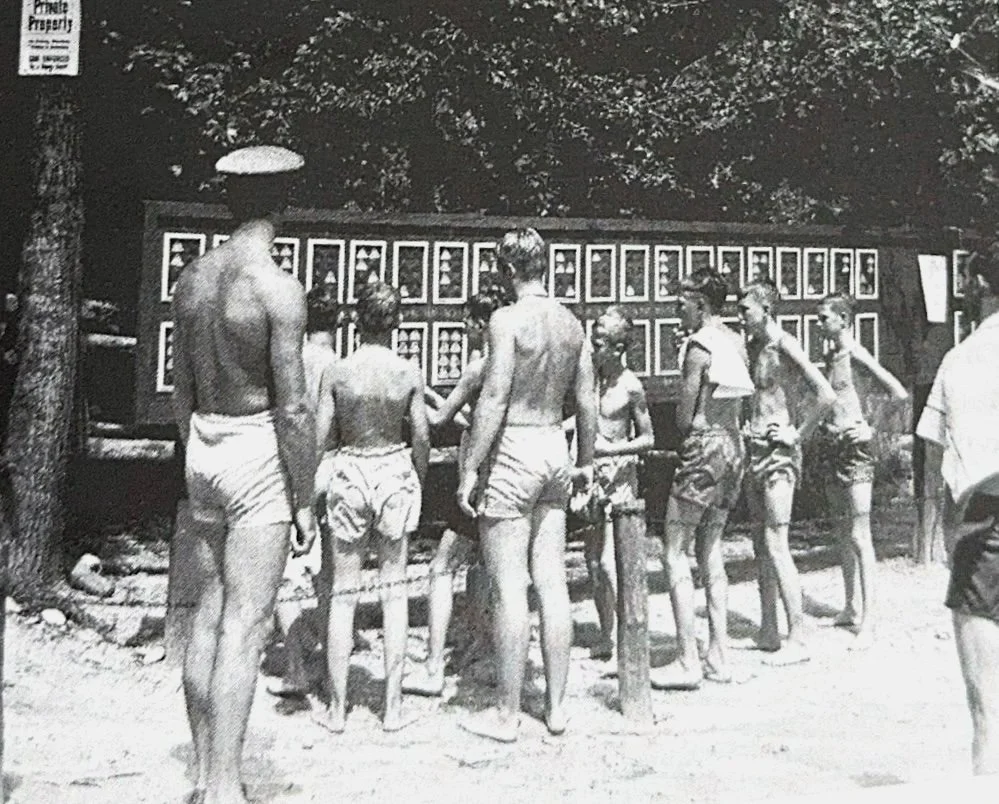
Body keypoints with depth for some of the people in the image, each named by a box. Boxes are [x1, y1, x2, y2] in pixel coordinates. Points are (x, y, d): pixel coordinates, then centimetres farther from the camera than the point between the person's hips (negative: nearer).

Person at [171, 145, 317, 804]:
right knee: (245, 627, -3)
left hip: (204, 449, 7)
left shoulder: (192, 278, 7)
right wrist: (306, 500, -9)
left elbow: (183, 390, 13)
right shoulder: (279, 288, -15)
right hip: (260, 452, -7)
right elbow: (293, 409, -17)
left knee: (211, 610, 15)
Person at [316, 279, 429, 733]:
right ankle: (393, 706, 12)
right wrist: (418, 483, 14)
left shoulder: (337, 372, -8)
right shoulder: (409, 373, -5)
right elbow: (422, 438, 0)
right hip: (395, 470, 1)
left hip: (349, 472, -1)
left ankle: (337, 708, 12)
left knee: (343, 592, 7)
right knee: (394, 589, 9)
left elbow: (323, 436, -4)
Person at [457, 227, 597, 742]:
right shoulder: (572, 323, 9)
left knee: (509, 587, -1)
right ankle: (556, 706, 18)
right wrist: (586, 461, 22)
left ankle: (506, 715, 7)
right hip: (555, 448, 7)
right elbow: (587, 401, 12)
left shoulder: (508, 319, -11)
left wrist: (471, 468, -13)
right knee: (553, 583, 10)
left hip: (513, 449, -7)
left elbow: (495, 397, -17)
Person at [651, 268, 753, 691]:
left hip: (704, 448, -9)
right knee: (711, 550, 14)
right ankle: (719, 655, 15)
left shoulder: (698, 345, -13)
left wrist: (689, 432, 6)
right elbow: (737, 405, 14)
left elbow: (684, 416, -12)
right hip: (733, 446, 9)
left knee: (674, 553, -4)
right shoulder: (737, 342, 11)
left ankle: (688, 662, -5)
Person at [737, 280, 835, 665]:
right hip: (754, 450, 9)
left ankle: (798, 638, -7)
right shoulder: (753, 347, 13)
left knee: (776, 544, -11)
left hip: (779, 453, -9)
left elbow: (826, 395, -21)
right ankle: (769, 632, 18)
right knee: (760, 544, 11)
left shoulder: (785, 346, -12)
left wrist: (798, 434, -14)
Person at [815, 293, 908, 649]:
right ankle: (852, 608, 25)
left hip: (854, 448, -9)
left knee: (859, 534, -11)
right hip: (833, 447, 9)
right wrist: (821, 429, 14)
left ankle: (868, 623, -10)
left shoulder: (855, 354, -11)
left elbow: (899, 393, -16)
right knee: (844, 532, 15)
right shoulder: (831, 356, 14)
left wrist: (872, 429, -15)